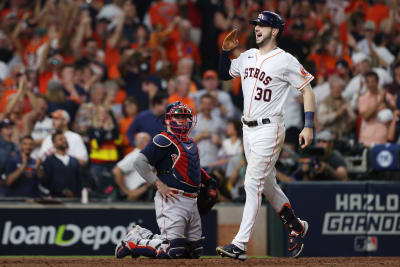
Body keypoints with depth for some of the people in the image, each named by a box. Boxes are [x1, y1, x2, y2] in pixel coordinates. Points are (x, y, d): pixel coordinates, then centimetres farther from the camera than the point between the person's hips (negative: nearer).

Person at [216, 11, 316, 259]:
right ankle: (297, 227, 35)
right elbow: (225, 74, 24)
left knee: (253, 183, -14)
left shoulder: (286, 61, -10)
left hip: (269, 129, -8)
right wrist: (226, 50, 6)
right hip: (248, 128, 8)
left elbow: (307, 90, -8)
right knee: (267, 184, 16)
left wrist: (309, 126, -16)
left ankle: (240, 245, -18)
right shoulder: (247, 57, 11)